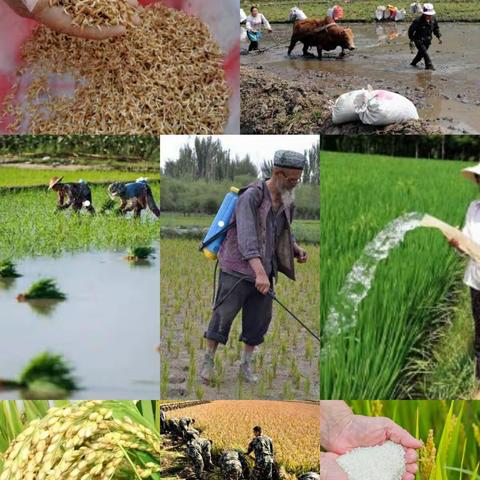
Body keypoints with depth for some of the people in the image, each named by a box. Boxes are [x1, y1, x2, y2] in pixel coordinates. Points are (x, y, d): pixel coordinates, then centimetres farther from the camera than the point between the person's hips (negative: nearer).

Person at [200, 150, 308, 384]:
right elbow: (246, 236, -31)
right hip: (238, 270, -6)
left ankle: (246, 364, 24)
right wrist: (260, 272, -41)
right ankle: (208, 361, 17)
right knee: (223, 316, 1)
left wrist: (296, 249, 0)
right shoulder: (251, 196, -20)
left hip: (265, 271, 6)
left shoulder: (287, 201, 3)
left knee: (259, 320, 8)